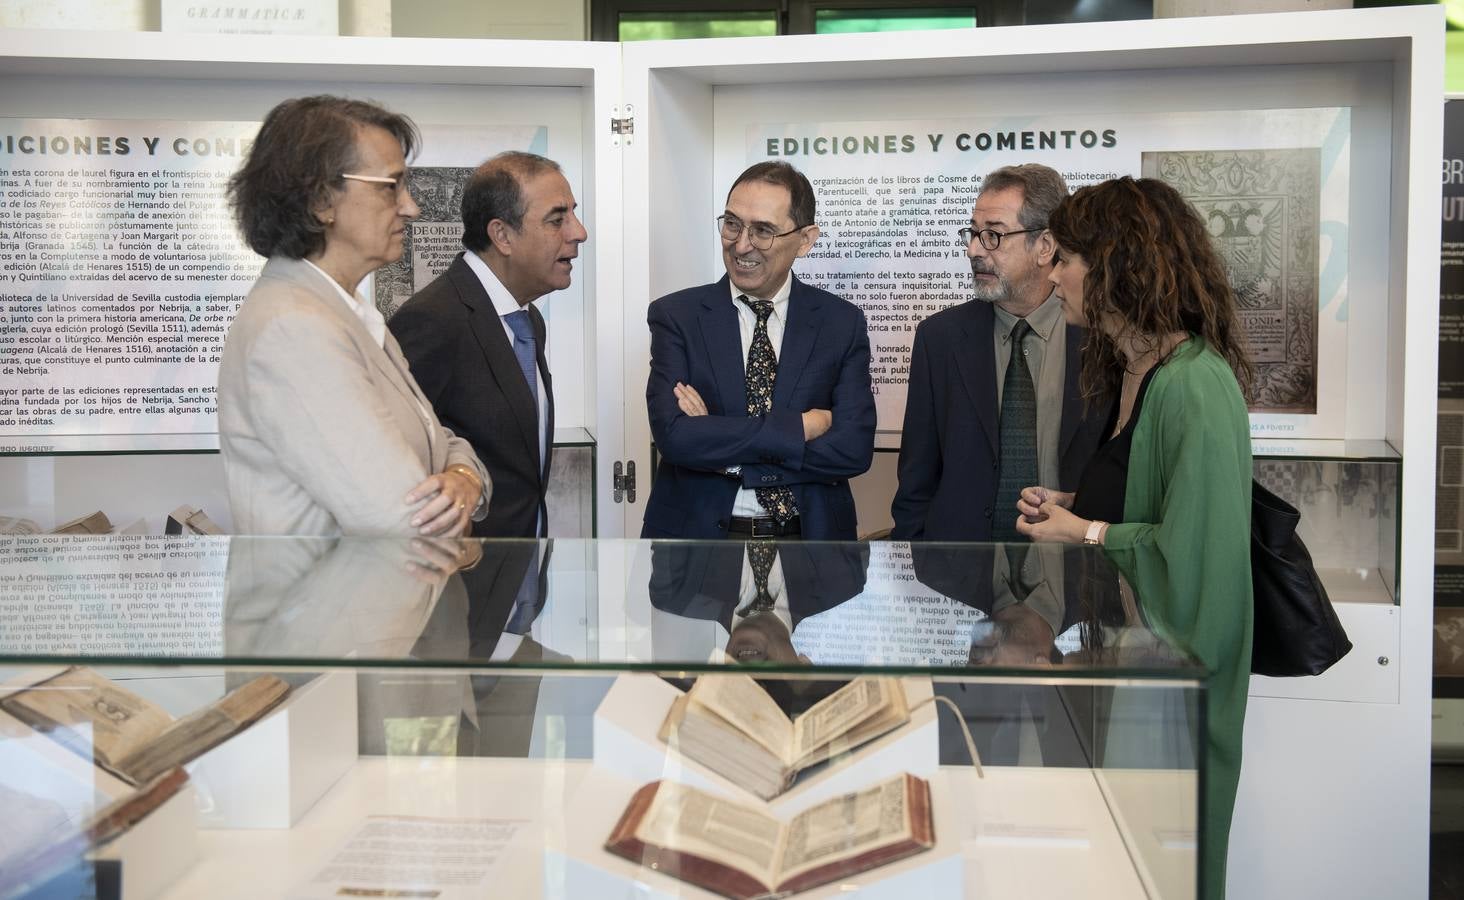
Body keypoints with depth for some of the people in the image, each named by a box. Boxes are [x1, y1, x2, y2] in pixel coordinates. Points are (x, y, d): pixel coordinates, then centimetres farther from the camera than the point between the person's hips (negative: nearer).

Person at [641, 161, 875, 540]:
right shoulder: (675, 316, -7)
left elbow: (854, 449, -15)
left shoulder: (842, 323, -4)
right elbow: (674, 436, -19)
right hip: (696, 531, -1)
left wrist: (718, 442, -18)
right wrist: (800, 427, -20)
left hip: (811, 534, 1)